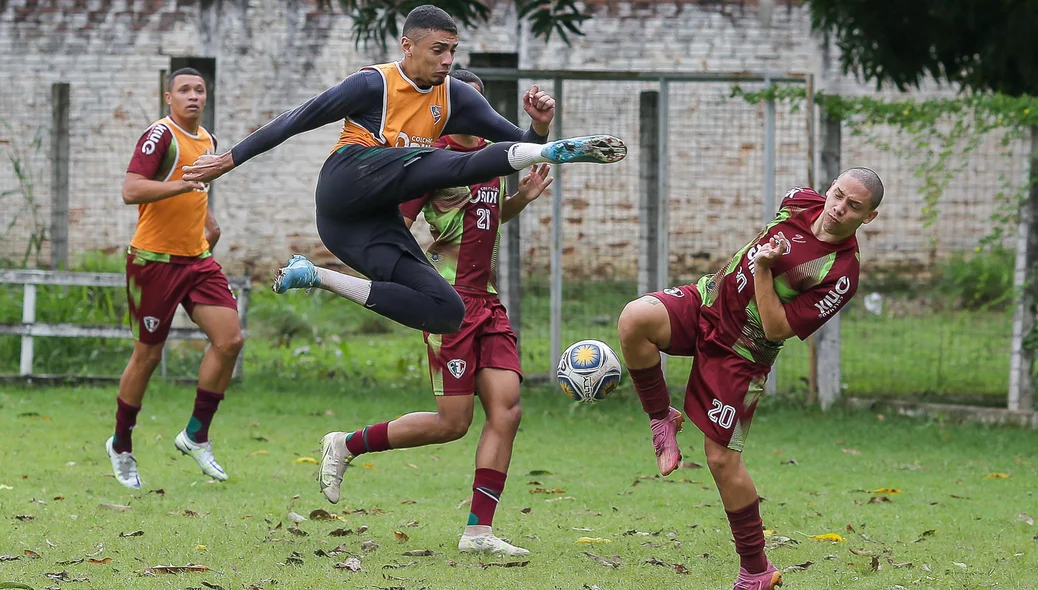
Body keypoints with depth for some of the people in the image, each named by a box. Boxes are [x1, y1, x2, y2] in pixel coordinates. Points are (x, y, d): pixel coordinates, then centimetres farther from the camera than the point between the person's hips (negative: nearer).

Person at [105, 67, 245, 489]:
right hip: (154, 260, -7)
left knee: (229, 339, -8)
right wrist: (186, 184, -34)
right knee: (148, 356, 1)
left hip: (198, 258, 7)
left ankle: (196, 435, 5)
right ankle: (120, 447, 20)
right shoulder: (161, 135, -13)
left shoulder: (208, 141, 12)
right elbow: (131, 190, -26)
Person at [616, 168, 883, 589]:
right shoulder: (801, 203, -3)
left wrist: (762, 270, -29)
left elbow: (777, 329, -22)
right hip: (706, 301, 5)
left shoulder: (842, 274, -22)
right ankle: (662, 421, -5)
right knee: (634, 319, -26)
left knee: (722, 459, -6)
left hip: (738, 351, -5)